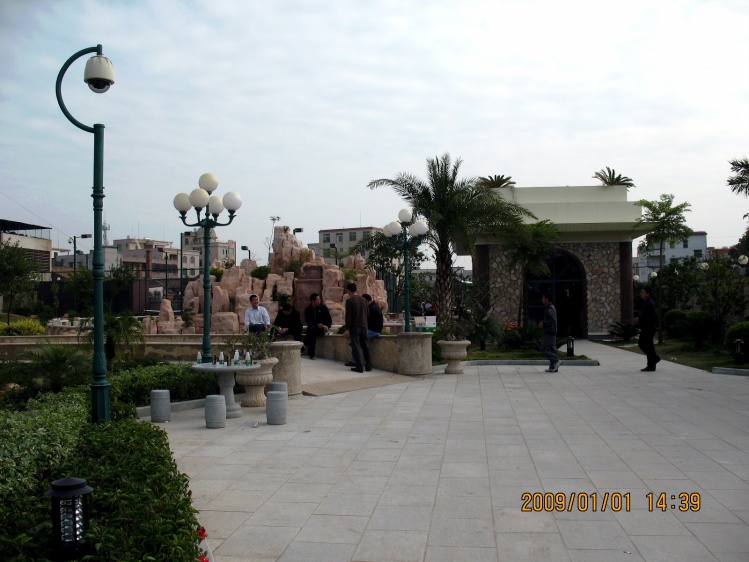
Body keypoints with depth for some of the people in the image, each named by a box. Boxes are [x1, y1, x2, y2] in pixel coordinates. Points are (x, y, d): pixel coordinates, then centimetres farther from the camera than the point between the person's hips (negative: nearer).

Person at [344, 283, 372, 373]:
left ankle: (359, 367, -3)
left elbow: (348, 316, -13)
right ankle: (368, 366, 14)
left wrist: (347, 328, -10)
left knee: (356, 347, -2)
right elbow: (367, 312, 14)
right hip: (364, 326, 6)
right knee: (365, 346, 11)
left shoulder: (349, 301, -11)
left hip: (354, 327, -6)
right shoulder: (363, 299, 8)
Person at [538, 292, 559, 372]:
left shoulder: (549, 309, -15)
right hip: (551, 332, 10)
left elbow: (552, 320, -26)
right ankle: (553, 367, 10)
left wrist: (543, 323, -18)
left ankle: (555, 360, -10)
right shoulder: (549, 307, 17)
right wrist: (543, 323, 15)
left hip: (549, 332, -10)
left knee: (544, 349, -9)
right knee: (551, 349, 9)